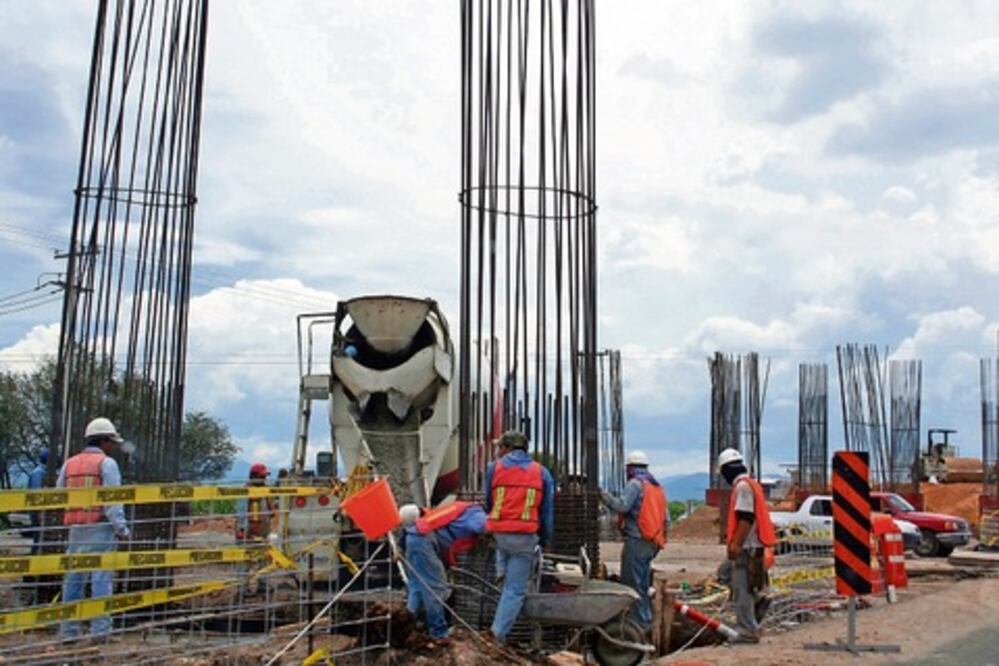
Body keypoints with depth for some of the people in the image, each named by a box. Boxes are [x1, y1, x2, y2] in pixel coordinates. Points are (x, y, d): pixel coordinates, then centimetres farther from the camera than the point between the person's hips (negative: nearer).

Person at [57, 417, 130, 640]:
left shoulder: (70, 463, 13)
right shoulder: (106, 463, -6)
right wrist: (122, 529, -9)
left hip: (76, 529, 6)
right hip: (100, 529, -6)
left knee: (74, 579, 11)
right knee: (101, 579, -4)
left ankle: (68, 630, 15)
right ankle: (100, 630, -6)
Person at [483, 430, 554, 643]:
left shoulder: (494, 467, 5)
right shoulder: (541, 472, 9)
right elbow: (547, 511, 11)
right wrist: (544, 541, 18)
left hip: (498, 533, 1)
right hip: (526, 537, -1)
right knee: (515, 589, 6)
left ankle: (501, 571, 23)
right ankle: (499, 633, 2)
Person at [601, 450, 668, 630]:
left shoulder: (635, 483, -7)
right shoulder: (658, 488, 20)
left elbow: (622, 506, -20)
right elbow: (666, 519, 18)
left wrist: (606, 496, -5)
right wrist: (660, 538, 22)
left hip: (637, 541, -9)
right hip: (652, 543, 9)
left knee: (633, 583, -4)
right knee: (643, 584, 16)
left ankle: (640, 621, -5)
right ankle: (647, 619, 20)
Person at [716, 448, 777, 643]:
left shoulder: (743, 486, -15)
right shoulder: (750, 484, 17)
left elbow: (746, 518, -23)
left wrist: (736, 543, -23)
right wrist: (731, 533, 21)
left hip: (746, 548, -10)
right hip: (748, 546, 10)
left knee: (742, 590, -5)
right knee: (725, 571, 18)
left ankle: (748, 632, 0)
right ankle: (758, 598, 12)